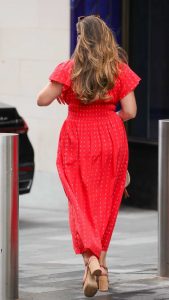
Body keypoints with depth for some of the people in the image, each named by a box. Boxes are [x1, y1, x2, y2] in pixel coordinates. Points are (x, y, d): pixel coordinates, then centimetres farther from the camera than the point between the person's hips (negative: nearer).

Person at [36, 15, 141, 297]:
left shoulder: (69, 69, -10)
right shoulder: (119, 69, -4)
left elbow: (42, 100, -10)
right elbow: (130, 112, -4)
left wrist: (55, 84, 10)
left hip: (77, 140, -2)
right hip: (111, 139, 2)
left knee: (80, 203, 4)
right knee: (105, 204, 15)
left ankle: (91, 260, -17)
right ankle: (101, 267, 21)